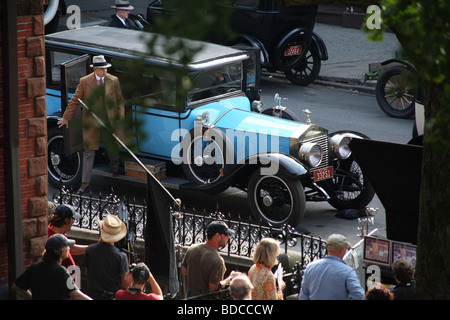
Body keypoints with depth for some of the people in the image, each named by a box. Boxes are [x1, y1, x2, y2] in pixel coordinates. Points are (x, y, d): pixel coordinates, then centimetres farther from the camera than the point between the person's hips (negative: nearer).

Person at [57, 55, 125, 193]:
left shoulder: (114, 81, 0)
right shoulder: (84, 82, -6)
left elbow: (120, 100, 7)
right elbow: (75, 100, -1)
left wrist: (121, 118, 0)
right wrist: (66, 118, 0)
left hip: (110, 121, 2)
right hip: (91, 122, -2)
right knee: (89, 152, 0)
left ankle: (114, 165, 50)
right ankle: (85, 182, 5)